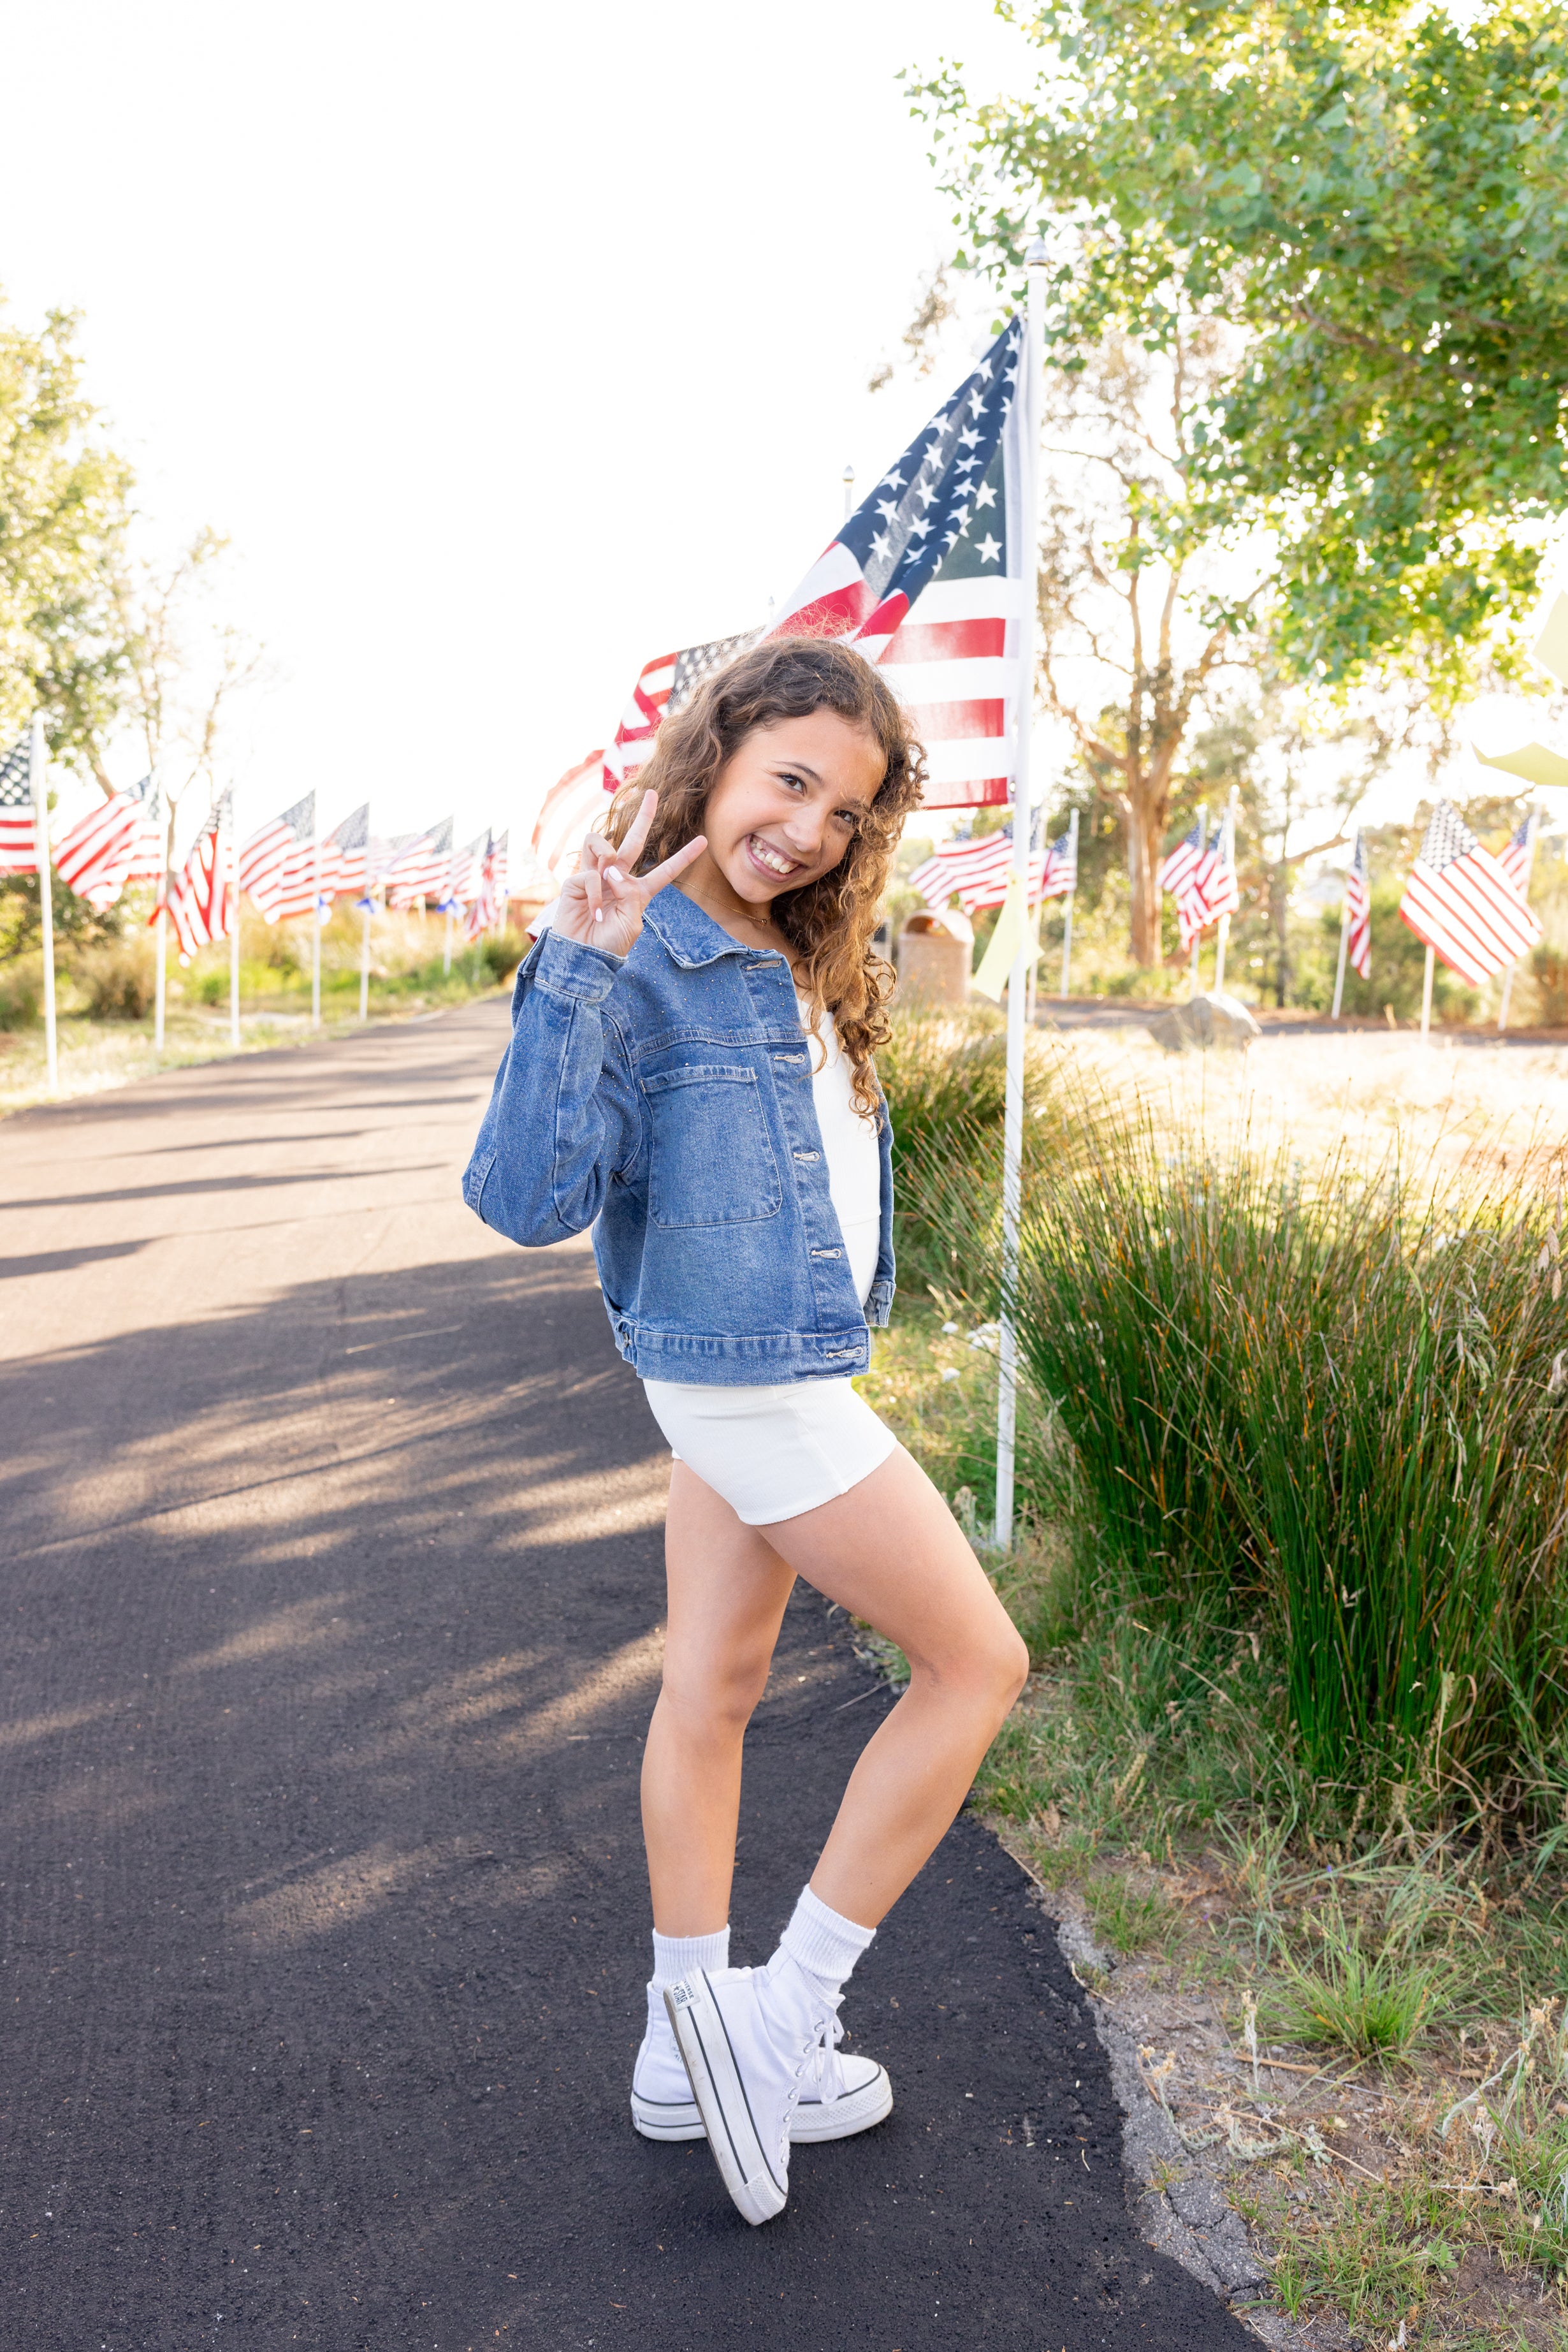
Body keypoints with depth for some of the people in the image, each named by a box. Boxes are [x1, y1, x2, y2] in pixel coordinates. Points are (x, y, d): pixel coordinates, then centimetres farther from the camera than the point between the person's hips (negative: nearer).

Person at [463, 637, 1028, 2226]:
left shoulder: (786, 956, 7)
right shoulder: (635, 955, -21)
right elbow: (527, 1198, -29)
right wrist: (574, 965, -37)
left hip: (758, 1375, 9)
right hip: (752, 1381, -9)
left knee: (713, 1689, 16)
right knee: (976, 1662, 2)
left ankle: (690, 2055, 31)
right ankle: (784, 2022, 12)